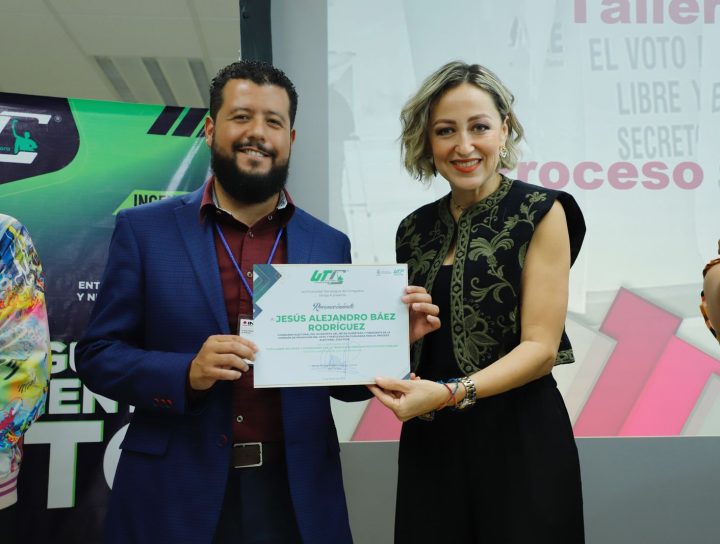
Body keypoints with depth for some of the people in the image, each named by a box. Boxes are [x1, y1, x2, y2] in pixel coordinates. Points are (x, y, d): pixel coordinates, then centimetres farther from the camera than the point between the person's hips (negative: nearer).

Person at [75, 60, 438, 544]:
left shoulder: (330, 245, 3)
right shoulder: (144, 229, -2)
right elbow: (96, 355, -2)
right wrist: (187, 374, -19)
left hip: (296, 497, 2)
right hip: (176, 499, -1)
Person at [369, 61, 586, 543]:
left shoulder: (540, 212, -6)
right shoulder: (416, 228, 9)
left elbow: (541, 347, -12)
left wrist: (450, 393, -24)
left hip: (518, 437, -4)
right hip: (429, 440, 5)